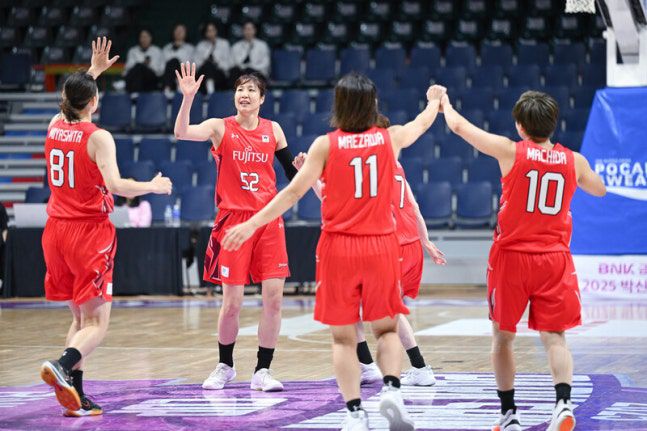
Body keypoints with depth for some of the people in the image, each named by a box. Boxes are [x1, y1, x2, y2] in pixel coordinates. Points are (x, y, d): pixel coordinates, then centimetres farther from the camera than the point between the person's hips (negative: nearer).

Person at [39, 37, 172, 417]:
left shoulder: (54, 127, 6)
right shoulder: (98, 137, -13)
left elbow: (72, 101, 30)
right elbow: (115, 185, -23)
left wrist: (94, 71, 37)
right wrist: (154, 186, -7)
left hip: (57, 229, 7)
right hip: (91, 232, -7)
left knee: (81, 317, 17)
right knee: (97, 322, -6)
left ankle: (75, 394, 8)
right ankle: (63, 365, -33)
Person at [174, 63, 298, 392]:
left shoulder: (273, 130, 7)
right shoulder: (221, 128, -2)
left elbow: (292, 173, 16)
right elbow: (181, 133, -20)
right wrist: (188, 97, -33)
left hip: (268, 220, 3)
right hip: (233, 219, -3)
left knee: (273, 297, -5)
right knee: (232, 302, -3)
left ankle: (262, 371, 4)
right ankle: (225, 366, 19)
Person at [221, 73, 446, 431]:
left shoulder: (326, 145, -6)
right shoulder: (389, 139, 2)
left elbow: (293, 192, -8)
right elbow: (422, 123, 24)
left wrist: (252, 224, -2)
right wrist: (434, 100, 46)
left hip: (338, 247, -1)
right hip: (380, 246, 2)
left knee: (343, 337, 5)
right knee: (386, 328, 14)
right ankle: (391, 388, -10)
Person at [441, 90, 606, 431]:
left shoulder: (510, 151, -8)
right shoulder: (574, 161, 1)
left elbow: (458, 126, 3)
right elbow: (599, 190, 22)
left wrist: (445, 105, 23)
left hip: (512, 256, -2)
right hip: (554, 259, 2)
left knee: (502, 337, 13)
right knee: (554, 337, 2)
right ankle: (563, 403, -21)